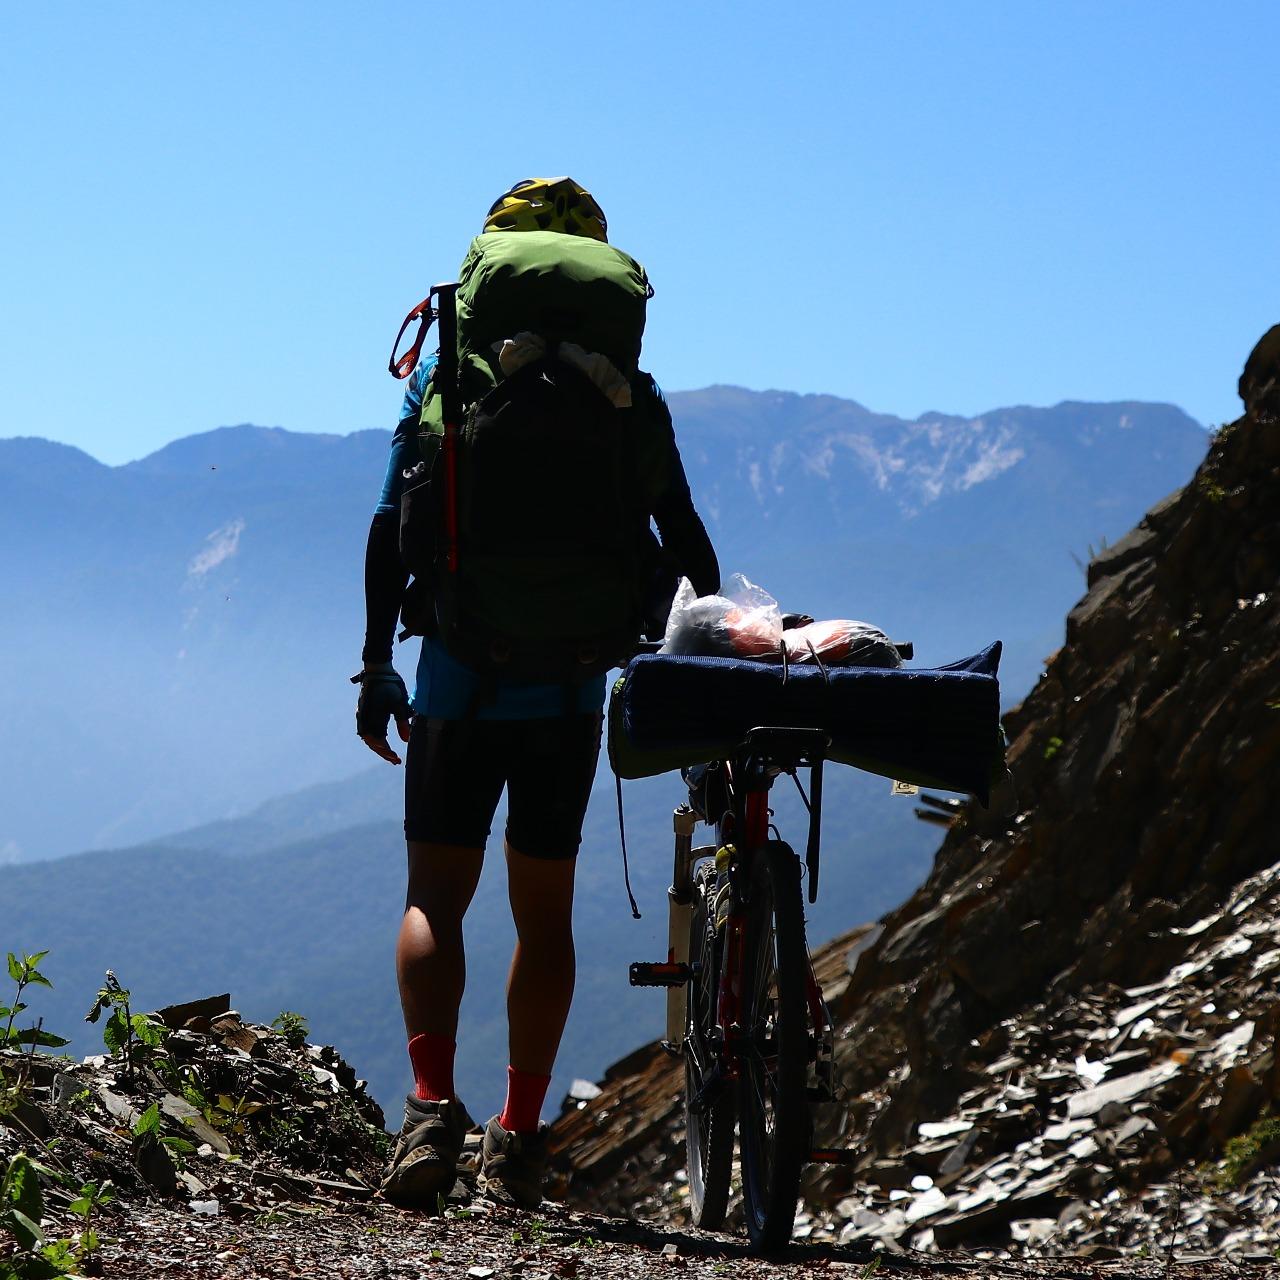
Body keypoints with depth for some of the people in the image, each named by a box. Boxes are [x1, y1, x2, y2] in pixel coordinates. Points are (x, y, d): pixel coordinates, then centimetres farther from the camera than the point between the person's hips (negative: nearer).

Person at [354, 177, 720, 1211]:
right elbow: (683, 536, 1)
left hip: (457, 683, -1)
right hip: (569, 688, 1)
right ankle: (519, 1139, 8)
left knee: (436, 895, 6)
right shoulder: (626, 392, 2)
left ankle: (433, 1105, -14)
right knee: (545, 910, 9)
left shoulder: (444, 373, 0)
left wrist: (377, 664, 4)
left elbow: (394, 529, -3)